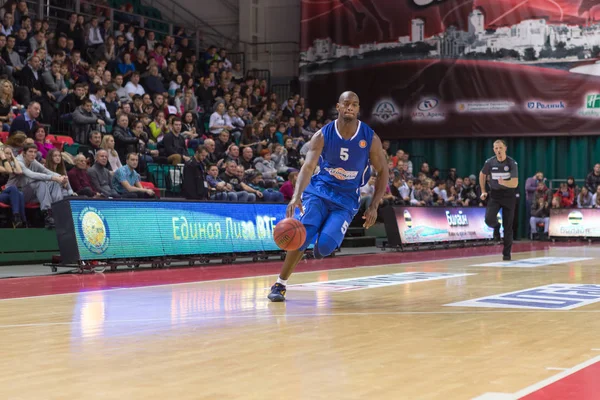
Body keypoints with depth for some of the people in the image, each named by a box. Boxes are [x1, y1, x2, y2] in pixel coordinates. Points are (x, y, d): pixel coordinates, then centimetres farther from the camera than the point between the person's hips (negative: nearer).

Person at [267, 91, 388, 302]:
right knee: (303, 235, -22)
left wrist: (373, 206, -7)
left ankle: (321, 242, 20)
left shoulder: (370, 138, -9)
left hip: (346, 199, 0)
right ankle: (279, 285, -9)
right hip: (319, 190, 0)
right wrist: (296, 196, -38)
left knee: (325, 246, -20)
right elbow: (308, 167, -20)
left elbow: (383, 172, 1)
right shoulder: (323, 135, -11)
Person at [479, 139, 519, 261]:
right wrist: (483, 191, 10)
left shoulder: (512, 163, -14)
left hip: (508, 195, -1)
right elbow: (482, 175, 14)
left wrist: (504, 182, -39)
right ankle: (496, 227, 18)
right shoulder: (490, 162, -7)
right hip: (494, 194, 1)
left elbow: (515, 183, -20)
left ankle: (506, 253, 12)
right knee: (489, 219, -20)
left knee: (508, 226, 0)